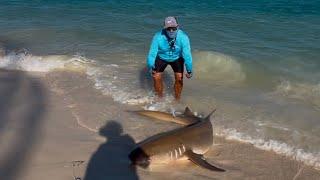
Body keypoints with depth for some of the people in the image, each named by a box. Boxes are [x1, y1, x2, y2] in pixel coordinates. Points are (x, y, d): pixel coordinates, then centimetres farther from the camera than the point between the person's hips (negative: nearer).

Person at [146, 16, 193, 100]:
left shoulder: (183, 37, -32)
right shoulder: (158, 37, -33)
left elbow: (187, 54, -29)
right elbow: (152, 53, -32)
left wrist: (189, 71, -27)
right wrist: (151, 68, -40)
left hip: (177, 58, 0)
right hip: (161, 58, 0)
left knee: (179, 78, -9)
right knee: (157, 77, -7)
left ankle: (177, 100, 13)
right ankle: (160, 99, 16)